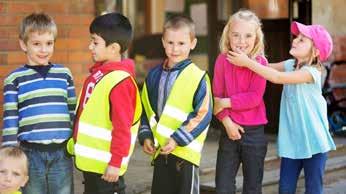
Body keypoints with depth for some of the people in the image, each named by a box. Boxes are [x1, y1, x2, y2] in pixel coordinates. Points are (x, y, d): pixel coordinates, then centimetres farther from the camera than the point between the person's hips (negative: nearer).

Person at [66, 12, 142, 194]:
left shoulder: (119, 81, -20)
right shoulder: (98, 75, 9)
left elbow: (123, 128, -23)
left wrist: (116, 162, -22)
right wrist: (75, 144, 21)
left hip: (106, 165, -10)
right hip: (90, 161, 10)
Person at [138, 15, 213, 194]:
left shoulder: (198, 77, -10)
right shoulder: (154, 75, 8)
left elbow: (203, 115, -14)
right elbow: (146, 109, 15)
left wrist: (178, 139, -18)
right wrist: (146, 136, 1)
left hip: (185, 152, -5)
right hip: (160, 152, 5)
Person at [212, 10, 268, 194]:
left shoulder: (260, 62, -8)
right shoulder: (222, 60, -3)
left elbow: (255, 97, -15)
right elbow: (217, 96, -4)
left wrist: (225, 103, -17)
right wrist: (226, 121, -15)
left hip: (254, 132, -2)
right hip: (230, 130, 2)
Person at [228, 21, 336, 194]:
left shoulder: (312, 72, -18)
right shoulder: (290, 65, 5)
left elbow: (278, 78, -27)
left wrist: (247, 62, -26)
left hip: (313, 141, -6)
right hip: (291, 140, 6)